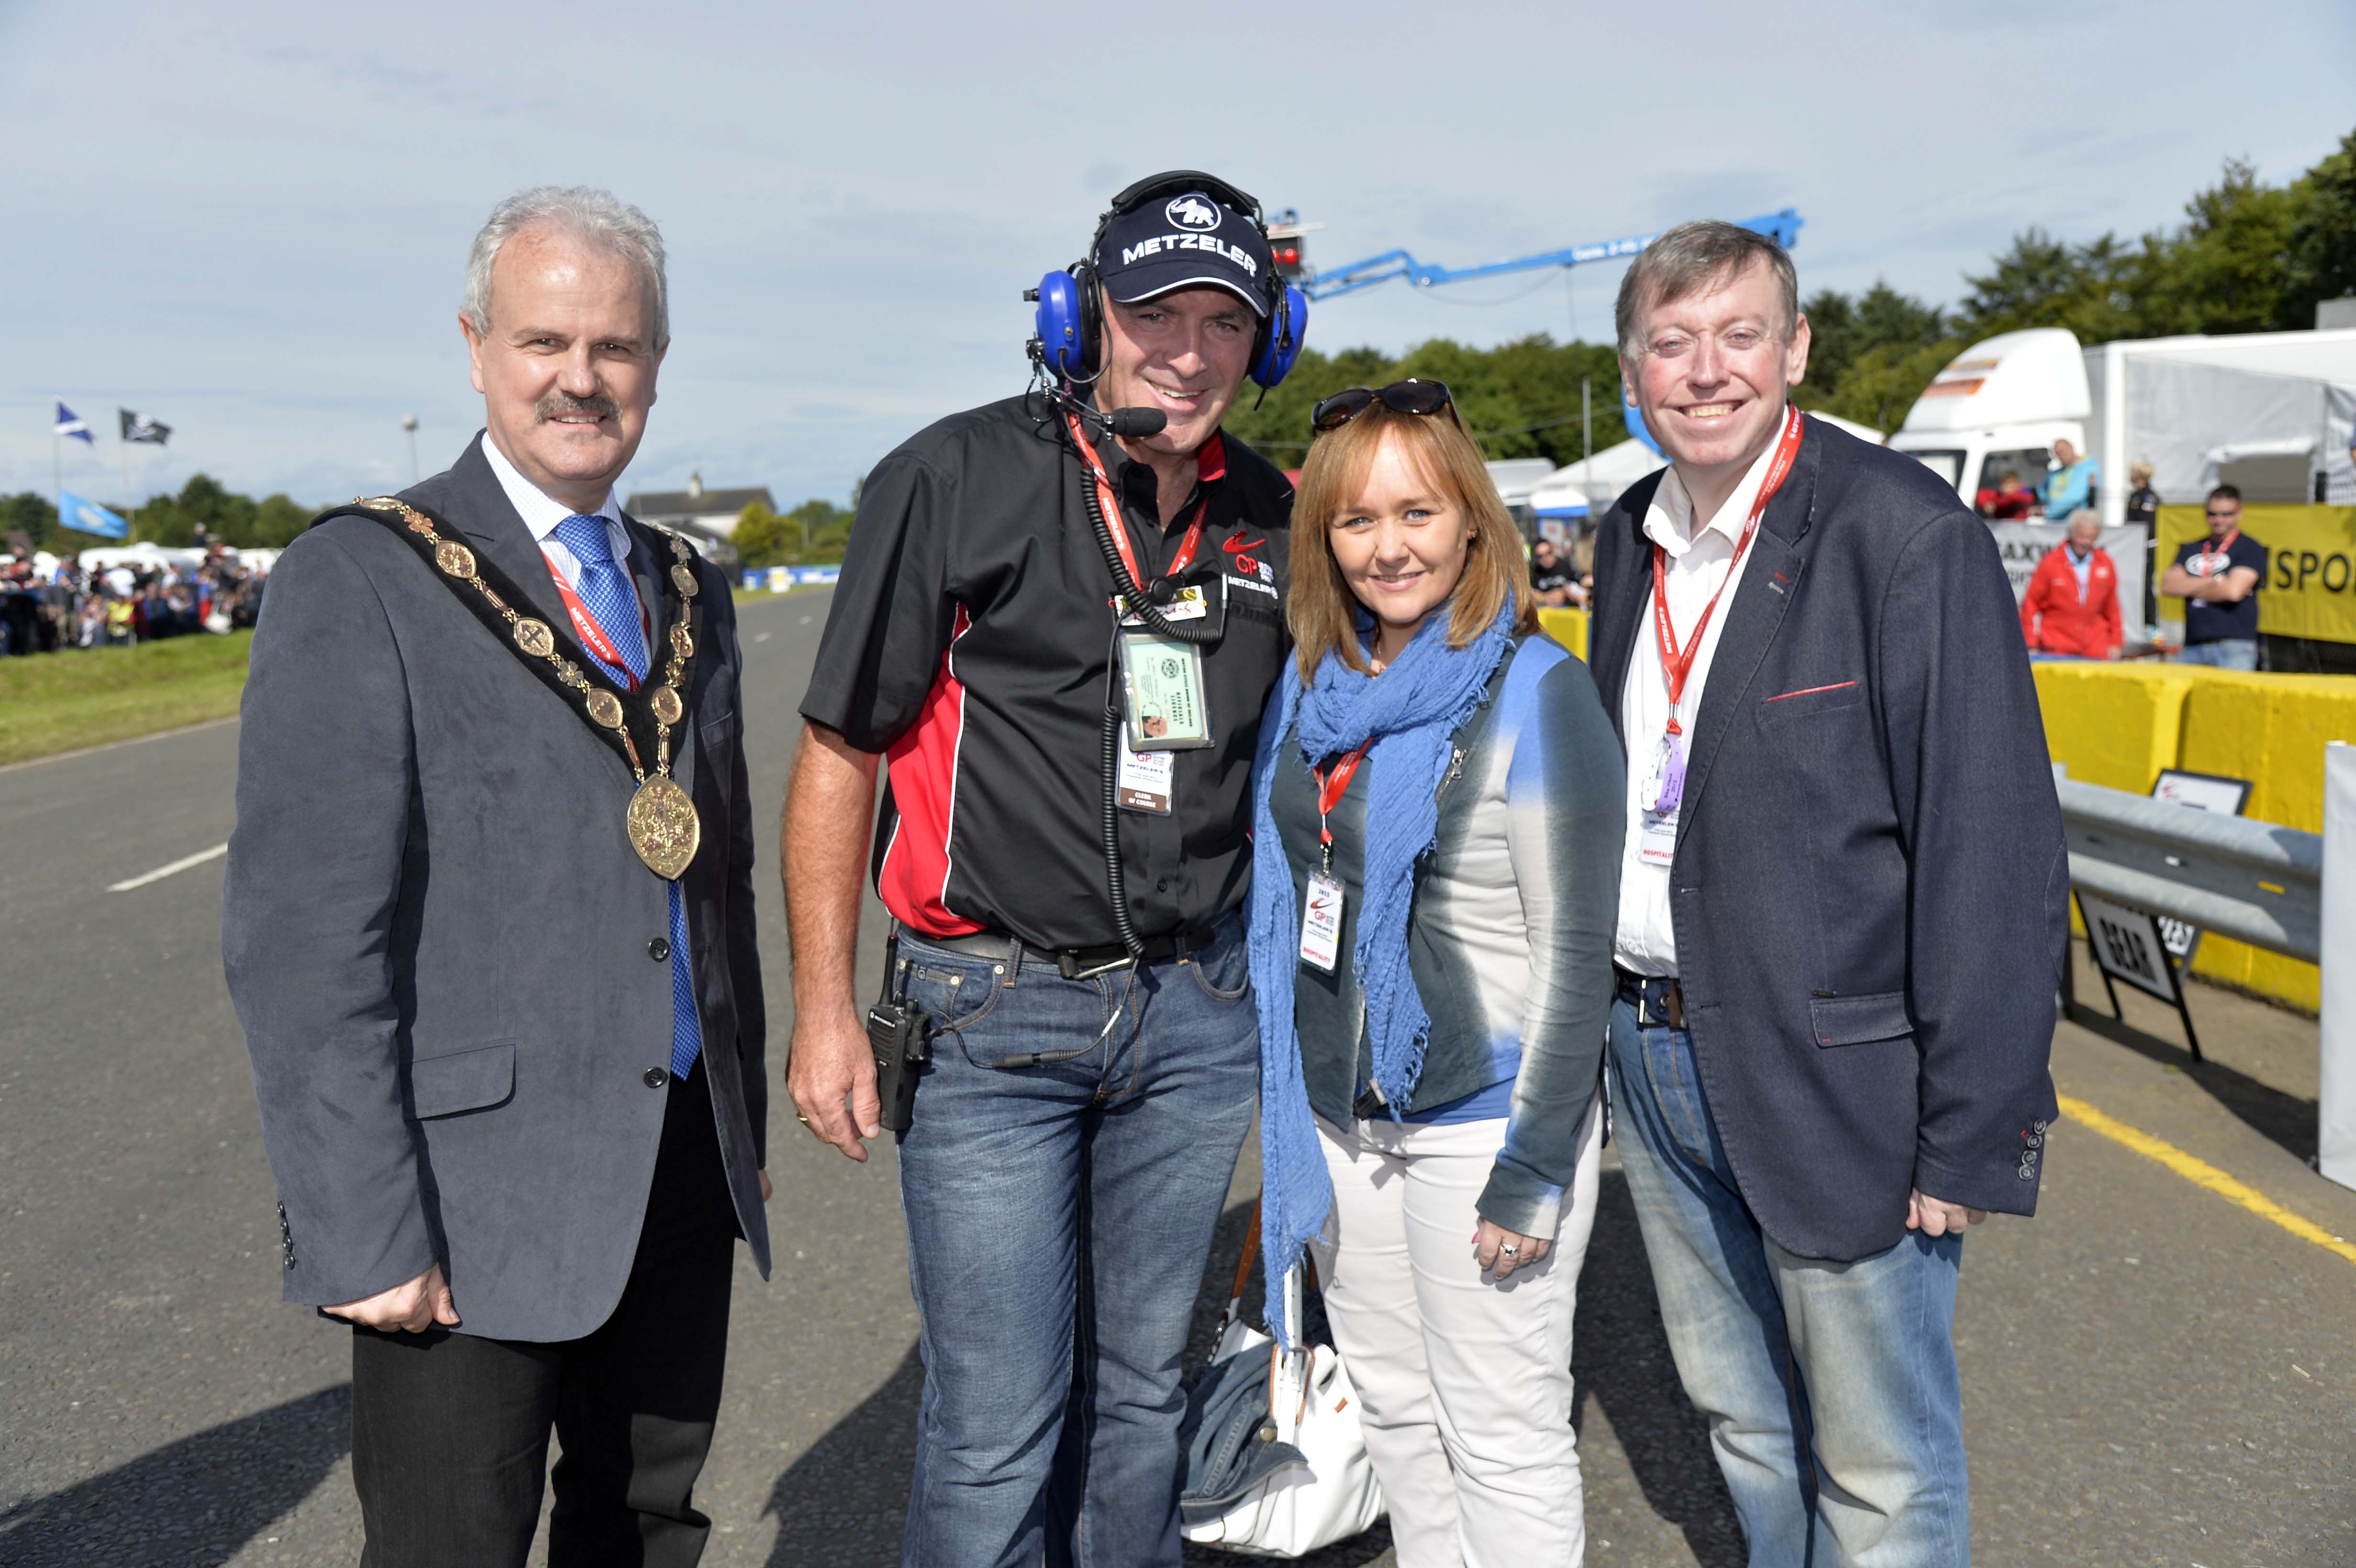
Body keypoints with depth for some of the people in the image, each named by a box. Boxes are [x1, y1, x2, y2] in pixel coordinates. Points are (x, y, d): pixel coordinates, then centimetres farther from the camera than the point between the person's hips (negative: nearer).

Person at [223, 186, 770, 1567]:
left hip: (683, 1180, 6)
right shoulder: (360, 580, -9)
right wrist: (363, 1231, -16)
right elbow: (304, 936, -14)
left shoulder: (691, 590, 11)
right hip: (474, 1196, -6)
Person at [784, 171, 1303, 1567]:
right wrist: (825, 1008, -9)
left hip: (1200, 1015, 4)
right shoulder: (959, 480, -8)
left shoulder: (1274, 517, 6)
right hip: (995, 1016, -4)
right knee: (998, 1417, 1)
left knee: (1140, 1387, 17)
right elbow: (840, 753, -6)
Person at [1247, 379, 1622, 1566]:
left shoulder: (1534, 691, -14)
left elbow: (1577, 945, -15)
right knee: (1392, 1409, 20)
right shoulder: (1311, 685, 5)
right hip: (1336, 1115, 7)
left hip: (1480, 1120, -6)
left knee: (1504, 1440, 5)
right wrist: (1287, 1094, 14)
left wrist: (1535, 1167, -16)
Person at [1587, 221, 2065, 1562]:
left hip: (1837, 1076, -6)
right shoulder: (1630, 541, 9)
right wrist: (1617, 1022, 13)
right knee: (1744, 1426, 22)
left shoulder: (1907, 532, -13)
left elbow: (1998, 852, -15)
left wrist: (1973, 1137, -16)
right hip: (1655, 1056, 7)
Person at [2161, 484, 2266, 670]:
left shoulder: (2250, 549, 3)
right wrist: (2213, 581, -7)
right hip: (2193, 646, 5)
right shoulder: (2191, 549, 18)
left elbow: (2233, 591, -11)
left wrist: (2191, 588, 3)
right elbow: (2168, 585, 4)